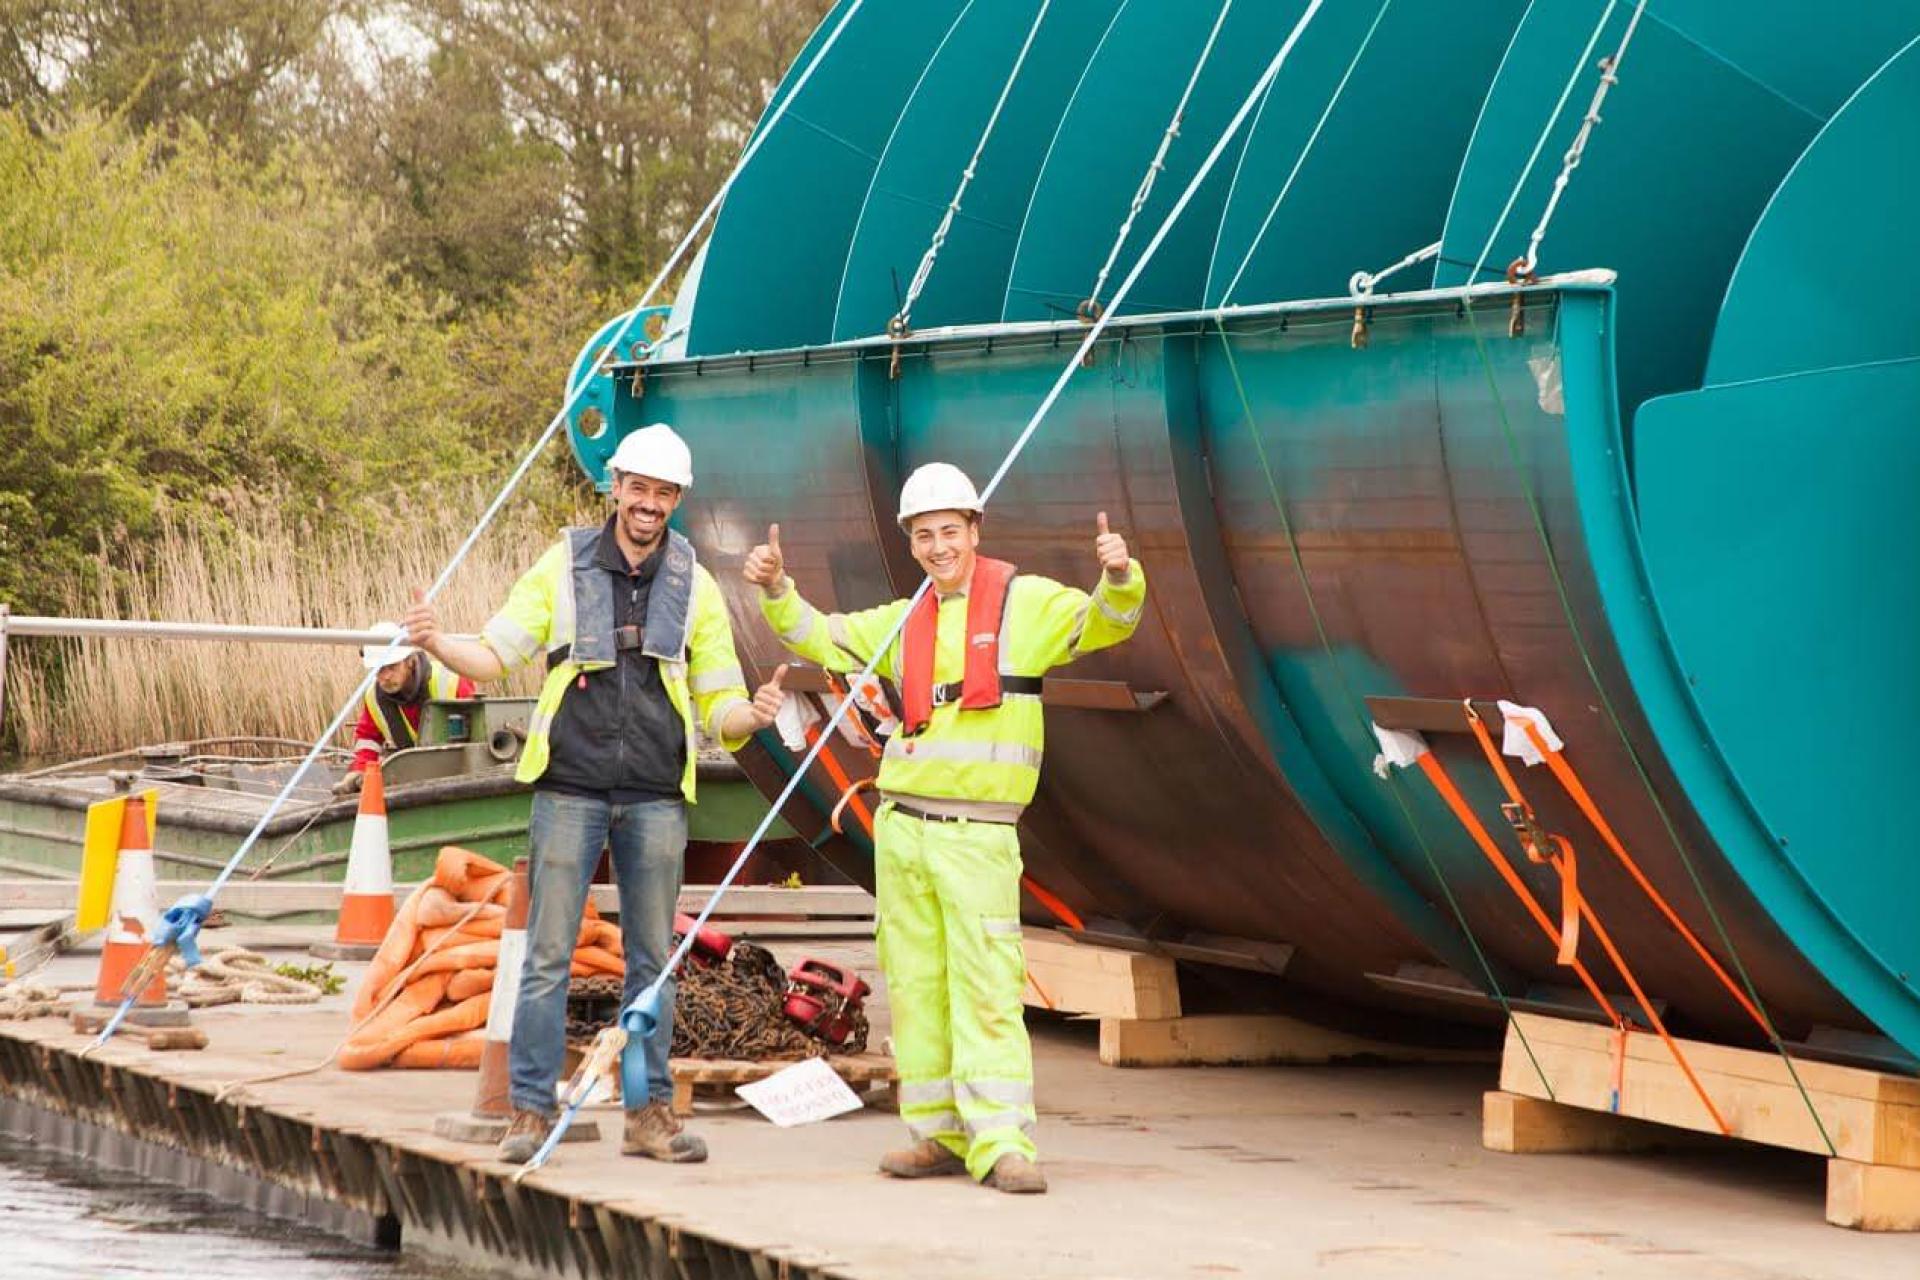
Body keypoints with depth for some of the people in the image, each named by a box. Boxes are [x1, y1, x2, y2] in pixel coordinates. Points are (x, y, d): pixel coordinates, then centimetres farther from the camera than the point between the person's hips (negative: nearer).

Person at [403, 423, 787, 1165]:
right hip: (570, 788, -2)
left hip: (656, 796, 2)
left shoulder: (695, 586, 8)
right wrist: (436, 644, -16)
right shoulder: (564, 566, 5)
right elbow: (496, 655, 4)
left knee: (653, 959, 5)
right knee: (548, 956, -2)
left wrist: (753, 714, -13)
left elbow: (717, 706, 9)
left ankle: (650, 1113, 11)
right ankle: (530, 1112, 2)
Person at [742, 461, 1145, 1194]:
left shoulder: (1025, 603, 1)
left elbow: (1103, 623, -8)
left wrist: (1119, 577, -29)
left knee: (986, 990, -12)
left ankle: (1001, 1145, -15)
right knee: (914, 989, 6)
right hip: (902, 829, 5)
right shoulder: (906, 624, 15)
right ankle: (940, 1135, 13)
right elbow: (819, 638, 20)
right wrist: (776, 590, 3)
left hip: (978, 834, -5)